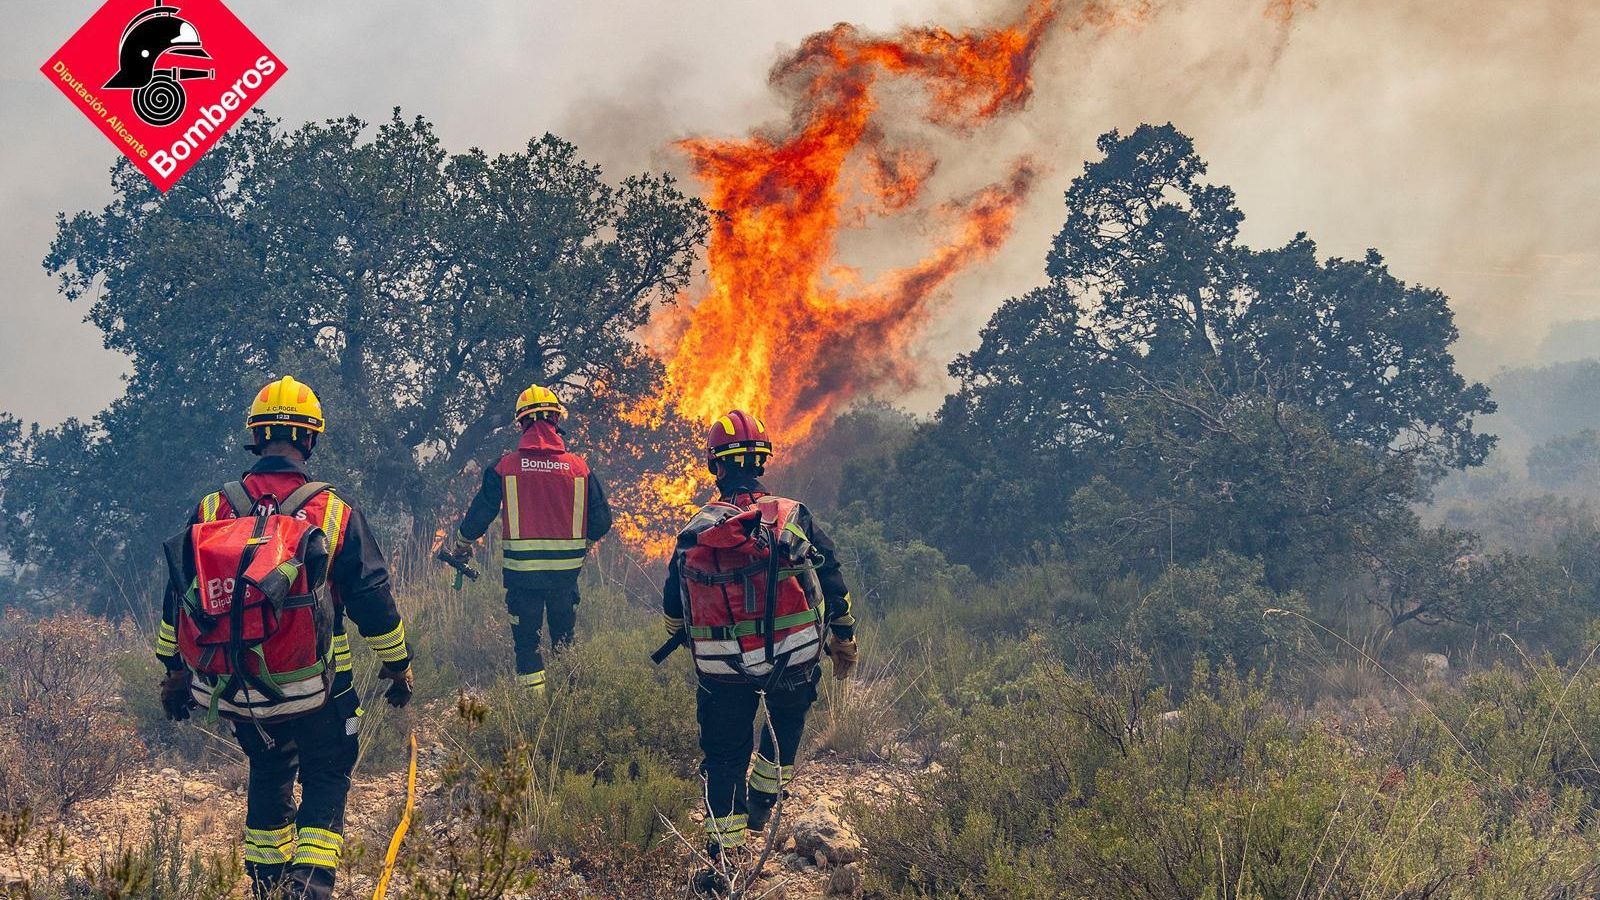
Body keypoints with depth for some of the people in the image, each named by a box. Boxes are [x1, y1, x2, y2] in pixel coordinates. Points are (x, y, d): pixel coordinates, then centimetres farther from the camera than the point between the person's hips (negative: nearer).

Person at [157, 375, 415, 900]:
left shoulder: (211, 511, -2)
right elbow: (374, 601, -4)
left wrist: (174, 670, 20)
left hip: (234, 691, 3)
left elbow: (179, 600, 6)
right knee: (326, 779, 14)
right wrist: (397, 665, 11)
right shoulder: (337, 516, -8)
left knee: (268, 776, 24)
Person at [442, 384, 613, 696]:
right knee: (564, 638, 20)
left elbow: (480, 513, 0)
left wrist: (460, 546, 19)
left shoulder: (505, 466, -8)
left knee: (526, 639, 12)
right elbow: (601, 520, 1)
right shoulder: (579, 467, -5)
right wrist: (585, 541, 24)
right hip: (567, 567, 1)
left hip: (521, 568, -1)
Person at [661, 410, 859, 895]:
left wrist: (685, 640, 30)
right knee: (786, 727, 30)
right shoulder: (794, 518, -7)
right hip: (793, 659, 0)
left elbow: (674, 607, 8)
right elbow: (833, 584, 2)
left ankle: (720, 859, 8)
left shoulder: (695, 532, -4)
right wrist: (844, 643, 16)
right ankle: (761, 808, 42)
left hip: (721, 670, 0)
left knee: (724, 757, 12)